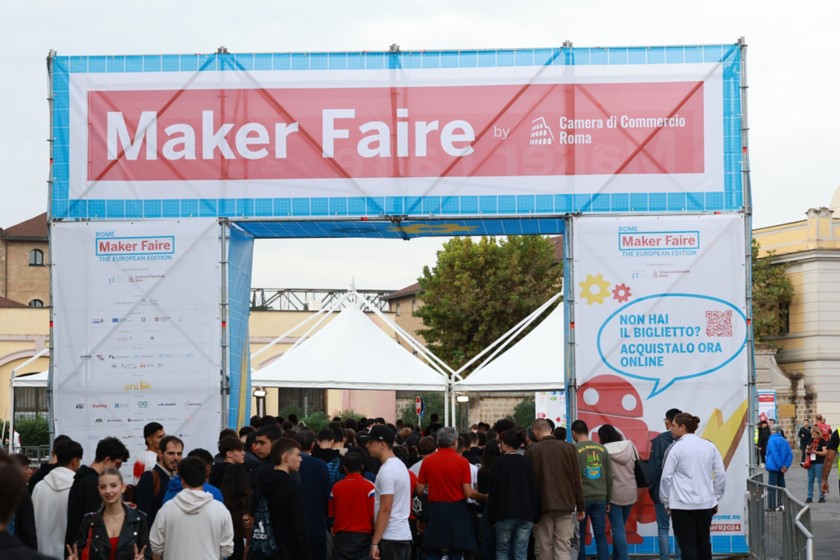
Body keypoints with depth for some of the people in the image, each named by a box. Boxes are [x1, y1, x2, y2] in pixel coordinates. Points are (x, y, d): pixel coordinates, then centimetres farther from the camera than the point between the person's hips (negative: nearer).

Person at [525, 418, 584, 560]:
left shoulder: (531, 451, -2)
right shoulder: (568, 448, 1)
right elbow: (576, 480, 1)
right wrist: (580, 507, 7)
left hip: (542, 506, 0)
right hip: (565, 506, 1)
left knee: (544, 548, 8)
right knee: (563, 548, -1)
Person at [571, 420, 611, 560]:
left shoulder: (574, 450, -7)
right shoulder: (601, 449, 6)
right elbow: (609, 476, 9)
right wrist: (608, 500, 16)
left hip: (582, 498, -3)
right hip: (600, 498, 3)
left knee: (580, 537, 5)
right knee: (601, 535, 6)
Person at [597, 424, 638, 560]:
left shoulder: (604, 450, -12)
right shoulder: (630, 447, 3)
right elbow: (637, 468, 8)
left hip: (614, 494, -5)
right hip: (630, 493, 5)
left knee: (618, 528, -3)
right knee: (619, 527, 17)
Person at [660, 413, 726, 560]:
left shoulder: (677, 448, -8)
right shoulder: (709, 446, 5)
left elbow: (666, 477, -7)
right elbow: (721, 475, 5)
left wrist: (666, 501, 4)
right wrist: (715, 497, 15)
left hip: (683, 505, -5)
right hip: (706, 503, 5)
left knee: (688, 546, -2)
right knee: (704, 544, 15)